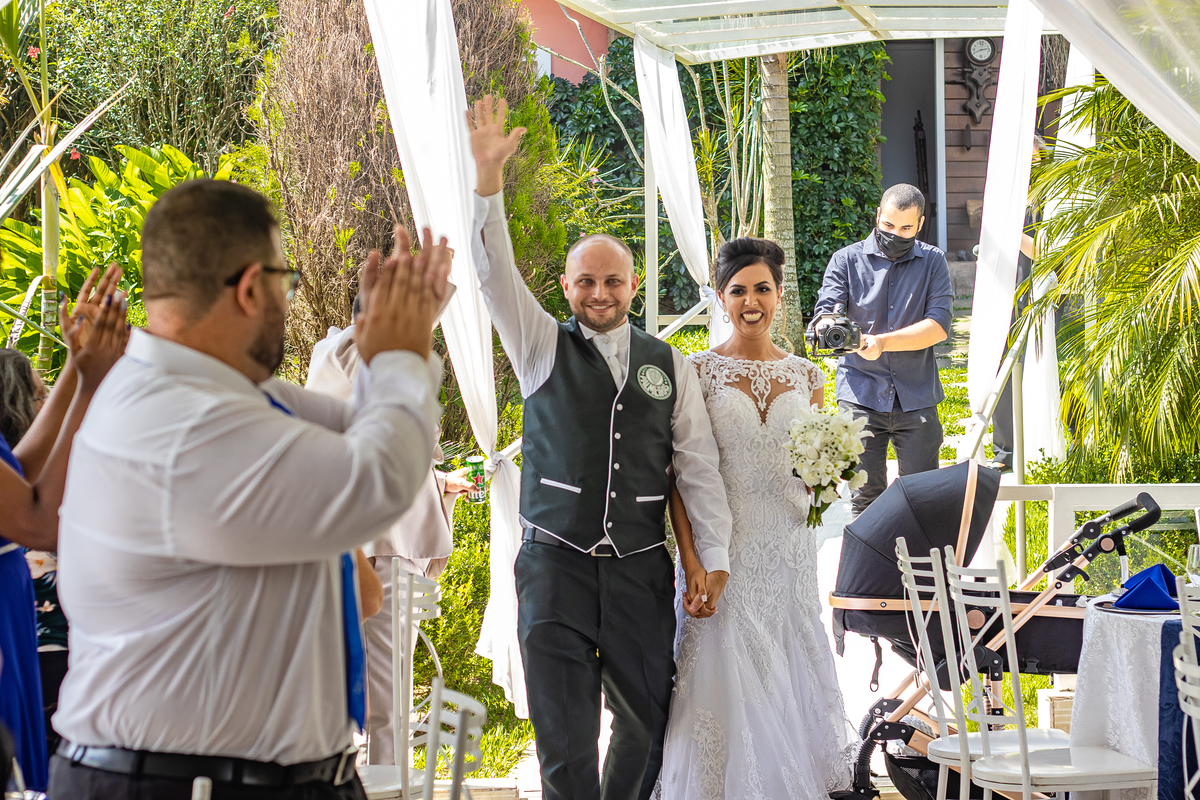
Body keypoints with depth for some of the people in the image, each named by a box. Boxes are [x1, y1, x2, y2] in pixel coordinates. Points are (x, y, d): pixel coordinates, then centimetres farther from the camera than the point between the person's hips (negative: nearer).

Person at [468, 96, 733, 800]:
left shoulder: (671, 367, 8)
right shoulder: (544, 348, 5)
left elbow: (699, 464, 7)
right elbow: (497, 274, -7)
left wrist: (715, 558, 0)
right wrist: (489, 181, -20)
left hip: (642, 569, 2)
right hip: (556, 561, -2)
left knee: (647, 719, 8)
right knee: (565, 734, -2)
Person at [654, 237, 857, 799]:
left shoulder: (805, 375, 8)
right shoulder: (698, 372, -2)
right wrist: (691, 560, -14)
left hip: (788, 546, 3)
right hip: (722, 547, -3)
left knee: (789, 674, 7)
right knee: (725, 675, -1)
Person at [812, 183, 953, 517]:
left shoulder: (933, 262, 5)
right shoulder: (847, 260, 4)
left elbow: (939, 324, -6)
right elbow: (825, 311, -5)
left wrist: (882, 342, -20)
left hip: (917, 398, 1)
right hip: (861, 394, -1)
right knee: (865, 495, -1)